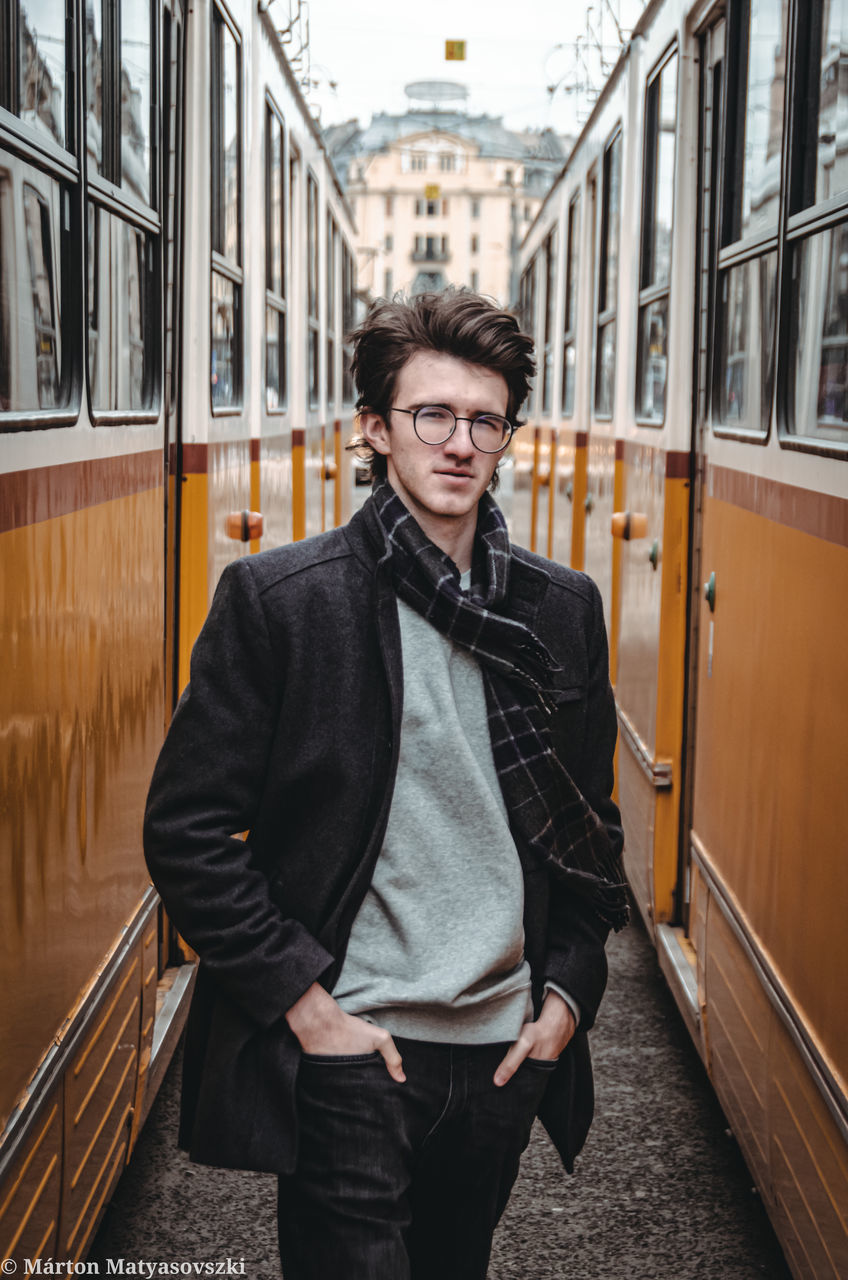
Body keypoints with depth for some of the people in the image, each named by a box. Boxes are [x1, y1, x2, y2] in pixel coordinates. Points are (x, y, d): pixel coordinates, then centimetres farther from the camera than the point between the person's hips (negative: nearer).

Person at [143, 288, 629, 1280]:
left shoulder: (563, 609, 4)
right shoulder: (275, 597, -9)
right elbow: (185, 831, -9)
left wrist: (567, 993, 5)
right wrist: (303, 1003, -12)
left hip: (505, 1049, 5)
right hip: (345, 1051, -4)